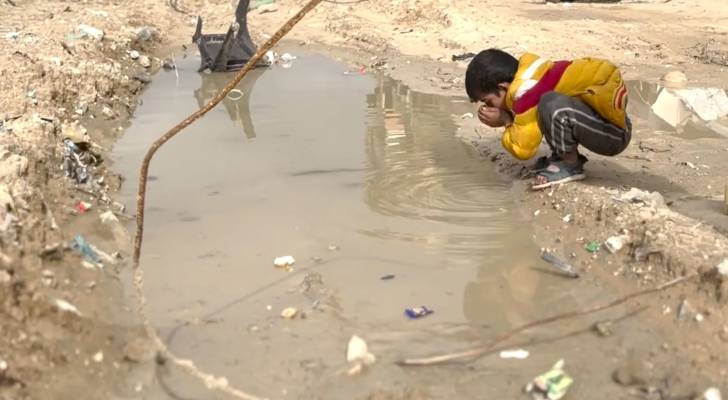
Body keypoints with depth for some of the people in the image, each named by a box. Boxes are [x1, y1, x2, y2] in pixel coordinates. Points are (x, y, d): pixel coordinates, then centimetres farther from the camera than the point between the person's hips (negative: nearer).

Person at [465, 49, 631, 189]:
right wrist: (506, 117, 3)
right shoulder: (525, 72, 7)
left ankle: (571, 166, -8)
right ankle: (566, 156, 11)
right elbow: (530, 124, 20)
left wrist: (505, 121, -3)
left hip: (615, 133, -10)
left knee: (552, 105, -31)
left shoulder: (526, 91, -20)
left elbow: (524, 148, -18)